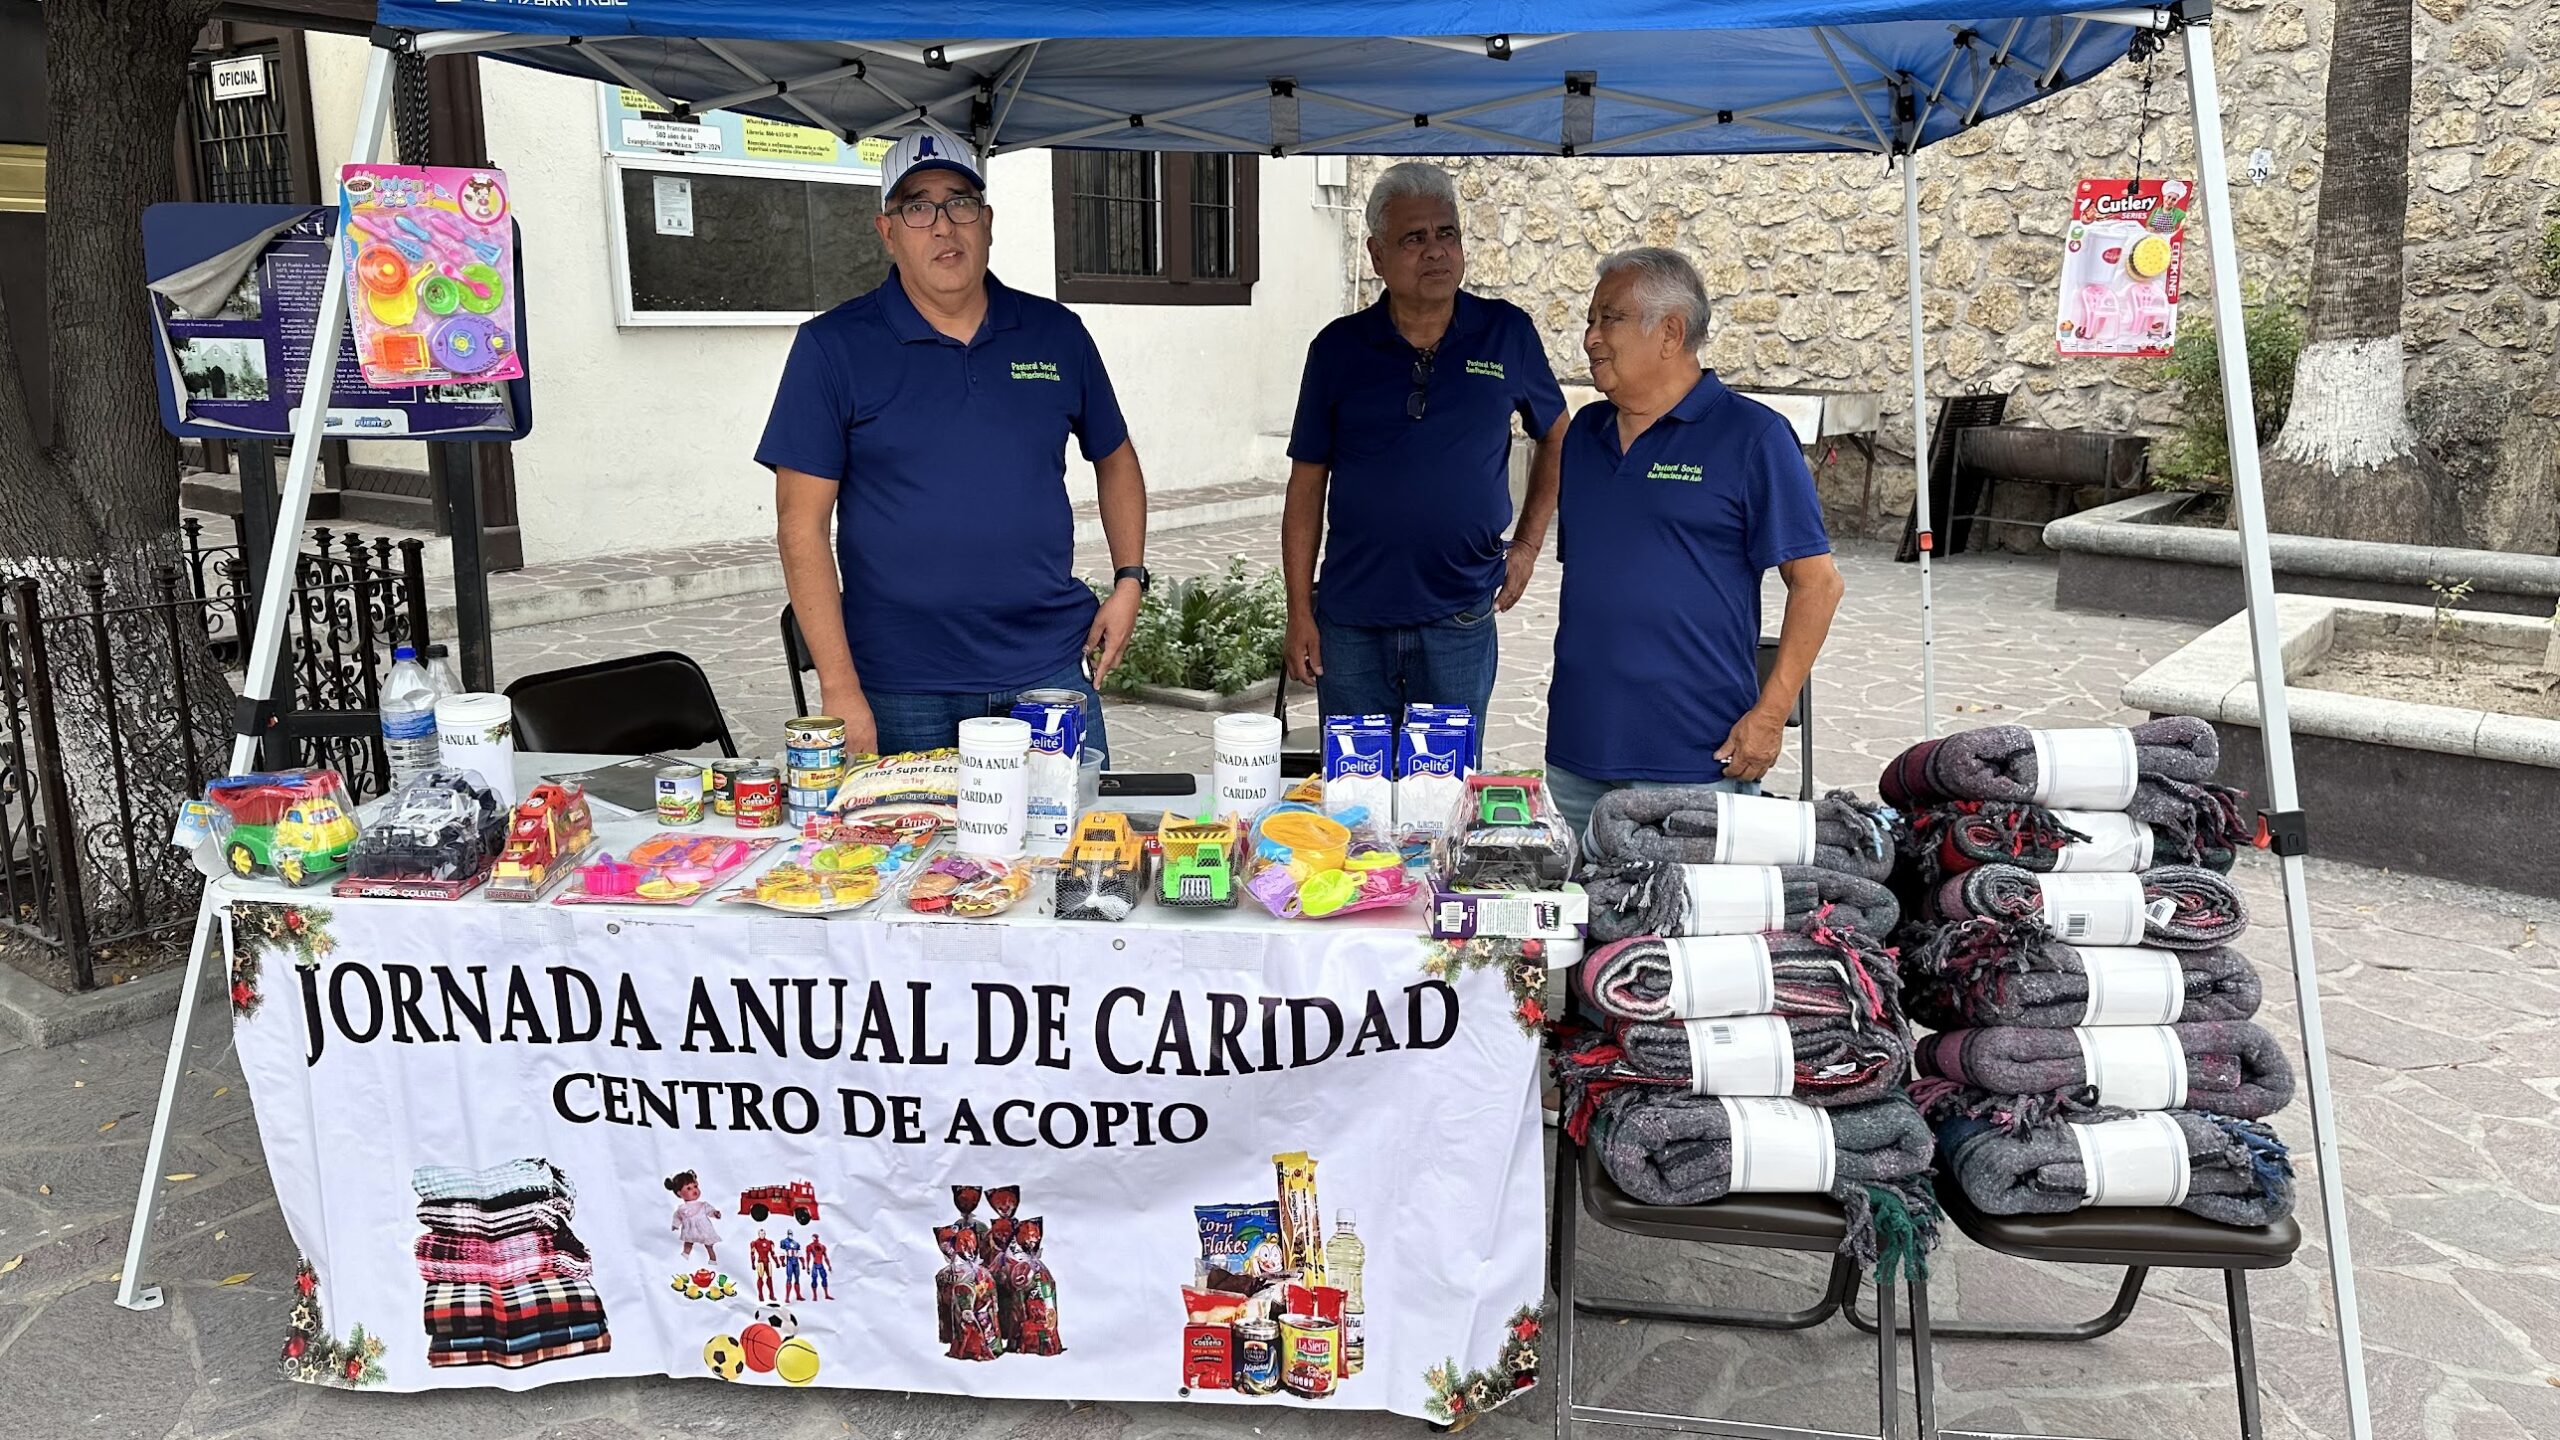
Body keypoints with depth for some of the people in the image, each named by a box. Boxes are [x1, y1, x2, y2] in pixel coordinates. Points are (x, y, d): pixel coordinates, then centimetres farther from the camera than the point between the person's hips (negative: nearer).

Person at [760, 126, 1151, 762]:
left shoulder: (1057, 333, 8)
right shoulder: (833, 347, -2)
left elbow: (1114, 458, 21)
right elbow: (802, 526, -5)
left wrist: (1129, 581, 7)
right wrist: (839, 688, -11)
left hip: (1052, 669, 2)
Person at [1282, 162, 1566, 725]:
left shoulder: (1506, 334, 1)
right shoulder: (1338, 348, 1)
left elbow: (1558, 439, 15)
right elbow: (1307, 485, 4)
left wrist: (1527, 544, 7)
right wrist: (1299, 612, 0)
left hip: (1459, 621, 0)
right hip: (1350, 623, 1)